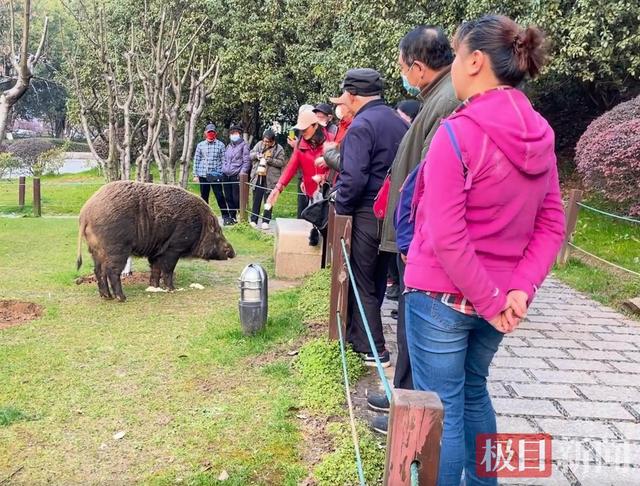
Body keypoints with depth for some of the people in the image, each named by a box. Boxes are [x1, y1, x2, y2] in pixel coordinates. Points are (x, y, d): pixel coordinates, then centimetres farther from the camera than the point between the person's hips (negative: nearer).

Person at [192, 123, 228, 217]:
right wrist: (195, 175, 6)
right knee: (204, 197, 10)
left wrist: (224, 174, -3)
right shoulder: (200, 145, 8)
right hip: (203, 175, 3)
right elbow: (196, 160, 10)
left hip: (216, 175, -3)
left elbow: (224, 160, 2)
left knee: (220, 196, -5)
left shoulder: (220, 145, 2)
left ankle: (226, 216, 1)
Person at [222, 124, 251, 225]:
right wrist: (223, 170, 14)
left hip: (237, 176, -7)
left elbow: (246, 161, -7)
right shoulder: (228, 146, 21)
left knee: (237, 198, -9)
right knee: (228, 198, 9)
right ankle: (232, 217, 20)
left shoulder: (244, 145, 0)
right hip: (226, 175, 7)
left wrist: (242, 173, -15)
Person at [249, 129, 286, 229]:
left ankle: (265, 221, 11)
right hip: (258, 177, 3)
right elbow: (250, 154, 8)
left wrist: (270, 160, -20)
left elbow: (281, 162, -9)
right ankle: (253, 220, 17)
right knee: (256, 200, 10)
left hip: (270, 179, -3)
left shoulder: (279, 148, -5)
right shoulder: (259, 144, 6)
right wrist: (257, 155, -13)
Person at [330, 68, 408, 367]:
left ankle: (373, 350, 8)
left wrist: (340, 208, -9)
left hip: (367, 215, -8)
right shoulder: (399, 122, 10)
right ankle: (356, 335, 32)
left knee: (362, 282, 3)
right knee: (376, 279, 17)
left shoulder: (361, 126, -15)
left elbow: (353, 178, -23)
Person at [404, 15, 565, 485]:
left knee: (441, 411, 6)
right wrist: (519, 289, -5)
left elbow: (446, 238, -23)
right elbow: (552, 225, 3)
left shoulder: (457, 133, -18)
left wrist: (490, 301, -14)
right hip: (496, 298, 7)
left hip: (443, 295, -7)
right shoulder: (539, 135, 4)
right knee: (473, 392, 25)